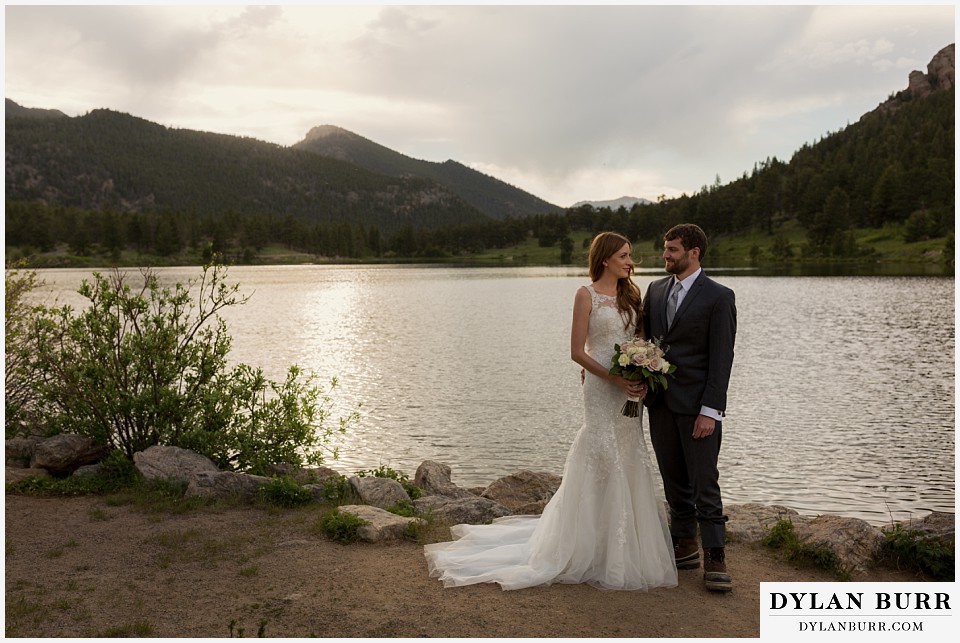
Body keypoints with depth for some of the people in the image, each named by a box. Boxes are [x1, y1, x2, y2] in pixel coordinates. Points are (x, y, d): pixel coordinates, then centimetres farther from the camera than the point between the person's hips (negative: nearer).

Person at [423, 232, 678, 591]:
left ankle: (628, 549, 25)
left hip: (632, 391, 6)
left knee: (629, 465, 11)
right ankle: (602, 553, 11)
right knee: (605, 467, -3)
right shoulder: (587, 295, -7)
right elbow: (578, 352, -10)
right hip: (602, 390, -6)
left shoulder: (631, 293, 12)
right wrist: (616, 380, -17)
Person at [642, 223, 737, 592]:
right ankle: (684, 547, 25)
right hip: (660, 402, 6)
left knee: (704, 483, 0)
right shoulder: (655, 290, 10)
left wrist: (710, 410, -16)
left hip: (697, 405, -5)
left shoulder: (719, 296, -7)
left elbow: (721, 358, -11)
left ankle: (714, 558, 10)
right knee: (675, 483, 13)